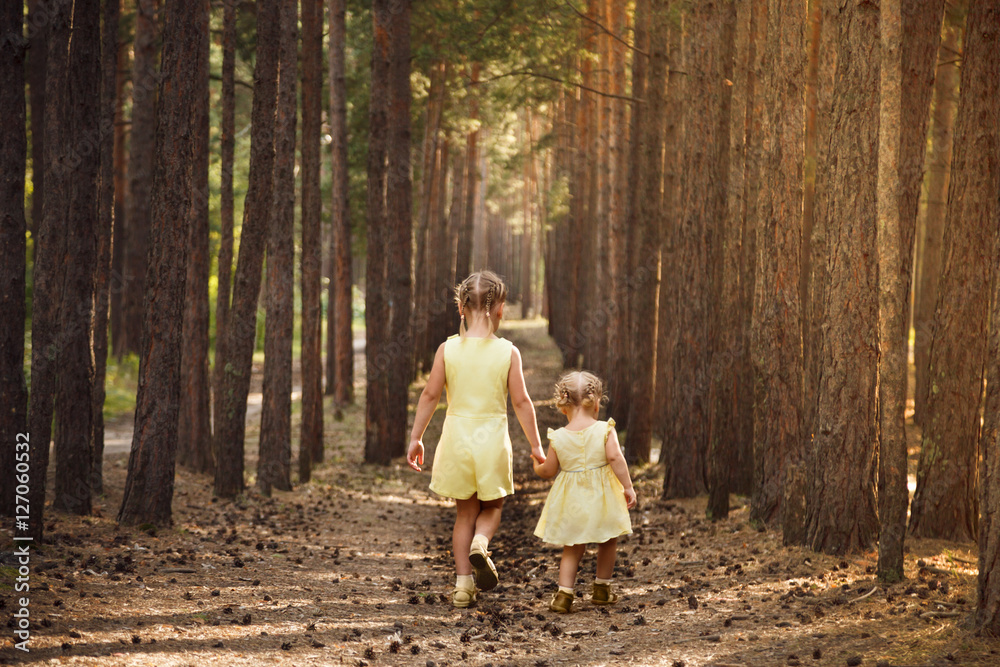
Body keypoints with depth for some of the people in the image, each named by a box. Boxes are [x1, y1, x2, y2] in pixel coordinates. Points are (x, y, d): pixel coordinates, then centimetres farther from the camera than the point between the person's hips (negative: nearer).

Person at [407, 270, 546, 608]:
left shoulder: (448, 349, -4)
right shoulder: (508, 352, -6)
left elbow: (430, 395, -1)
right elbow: (521, 401, -4)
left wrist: (415, 438, 9)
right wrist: (536, 444, 7)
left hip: (457, 437, 1)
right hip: (492, 439, -1)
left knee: (465, 512, 14)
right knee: (492, 506, 20)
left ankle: (463, 583, 10)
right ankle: (480, 543, -12)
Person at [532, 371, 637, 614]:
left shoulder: (558, 438, -4)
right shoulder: (605, 430, -9)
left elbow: (548, 471, 2)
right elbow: (615, 458, -20)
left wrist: (537, 466, 24)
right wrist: (628, 487, -15)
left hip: (571, 501, 1)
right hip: (602, 497, -1)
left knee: (572, 549, 11)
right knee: (608, 542, 21)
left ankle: (564, 594, -2)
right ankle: (602, 589, 28)